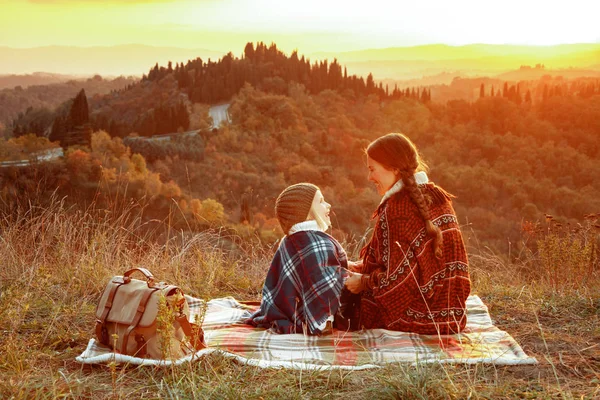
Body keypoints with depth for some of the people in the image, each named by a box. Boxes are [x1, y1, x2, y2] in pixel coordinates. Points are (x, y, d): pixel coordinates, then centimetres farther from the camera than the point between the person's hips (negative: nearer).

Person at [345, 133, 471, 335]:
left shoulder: (397, 208, -20)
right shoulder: (437, 196, 5)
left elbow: (398, 278, -22)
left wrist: (363, 282, -4)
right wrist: (361, 267, 13)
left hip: (414, 317, -8)